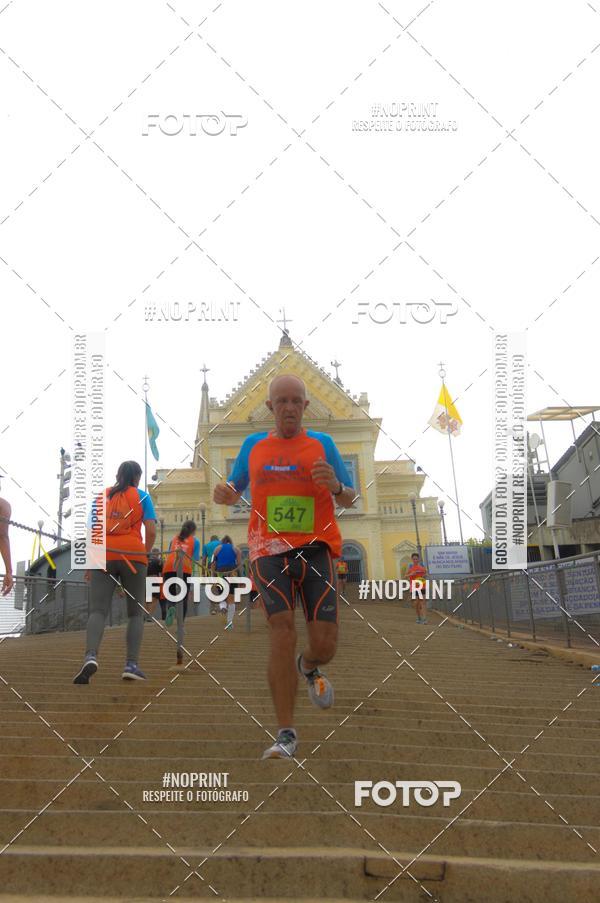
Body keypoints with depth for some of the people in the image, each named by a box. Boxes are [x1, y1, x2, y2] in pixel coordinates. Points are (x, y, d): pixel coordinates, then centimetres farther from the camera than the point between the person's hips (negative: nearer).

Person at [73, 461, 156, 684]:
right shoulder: (141, 497, 8)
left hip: (103, 556, 2)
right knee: (136, 612, 9)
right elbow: (151, 531, -2)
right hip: (133, 555, -1)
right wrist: (145, 552, 14)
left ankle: (91, 656, -30)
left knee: (97, 610, -5)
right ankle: (131, 664, -2)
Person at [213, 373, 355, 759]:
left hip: (316, 550, 0)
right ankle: (287, 735, -12)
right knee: (282, 631, -19)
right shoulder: (253, 446, 12)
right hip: (270, 552, 0)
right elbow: (235, 490, 23)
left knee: (325, 646, -6)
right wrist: (225, 495, -2)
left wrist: (336, 486, -13)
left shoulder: (322, 444, 8)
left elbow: (350, 500, 10)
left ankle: (308, 667, 35)